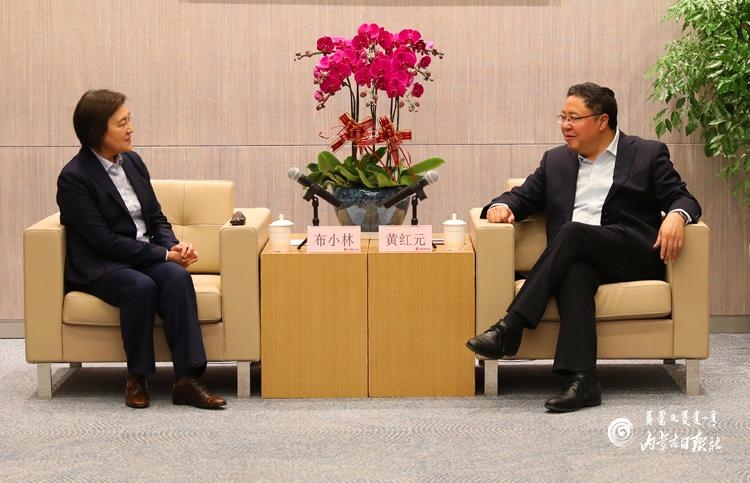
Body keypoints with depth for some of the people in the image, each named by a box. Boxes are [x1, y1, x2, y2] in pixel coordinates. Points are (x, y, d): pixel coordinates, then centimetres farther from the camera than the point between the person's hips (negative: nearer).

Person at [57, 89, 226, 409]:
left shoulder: (132, 161, 10)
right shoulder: (73, 177, -11)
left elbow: (156, 218, 15)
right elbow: (104, 240, -16)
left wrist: (175, 246, -7)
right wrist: (164, 254, -17)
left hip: (146, 256, 5)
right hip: (98, 267, -5)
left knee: (177, 275, -27)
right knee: (141, 286, -36)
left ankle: (187, 380, -32)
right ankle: (136, 379, -18)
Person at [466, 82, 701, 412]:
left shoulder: (648, 155, 12)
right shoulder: (556, 161, 24)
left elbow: (683, 198, 5)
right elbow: (523, 196, 23)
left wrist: (676, 216, -19)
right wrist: (502, 206, -1)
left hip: (634, 254, -3)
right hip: (578, 257, 3)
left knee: (573, 232, -32)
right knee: (574, 274, -35)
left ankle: (511, 328, -36)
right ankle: (582, 380, -49)